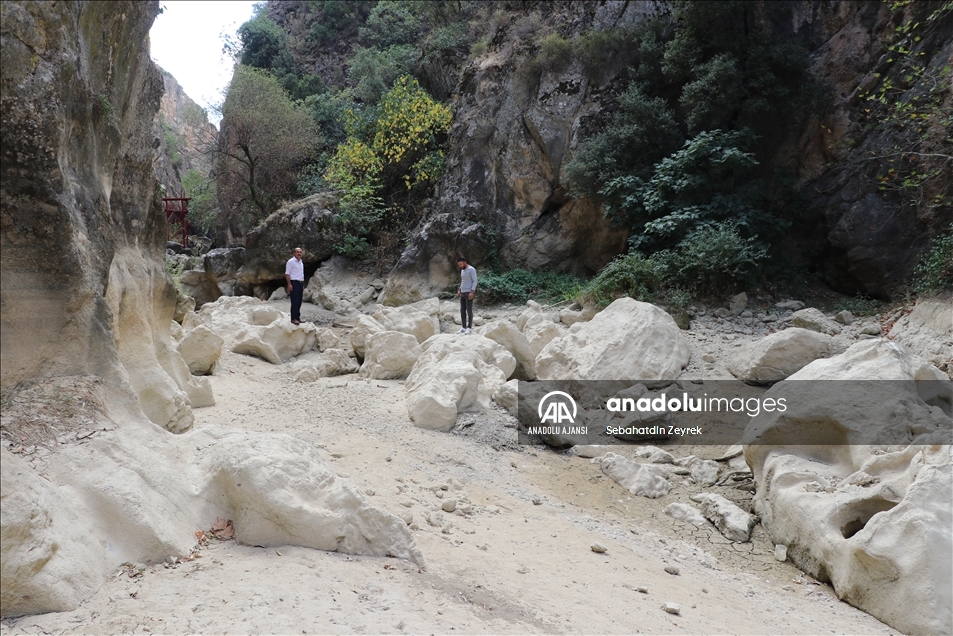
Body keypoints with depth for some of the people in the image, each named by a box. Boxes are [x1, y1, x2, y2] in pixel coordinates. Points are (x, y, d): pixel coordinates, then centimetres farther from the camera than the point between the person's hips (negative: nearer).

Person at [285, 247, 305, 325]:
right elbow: (287, 274, -11)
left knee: (299, 302, 9)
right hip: (294, 283, -8)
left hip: (300, 283, 8)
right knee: (294, 302, -9)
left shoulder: (301, 263, 18)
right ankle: (293, 318, -7)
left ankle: (297, 317, 14)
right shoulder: (291, 261, -7)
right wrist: (289, 284, -18)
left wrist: (303, 285, 19)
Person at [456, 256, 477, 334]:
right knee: (462, 310, 7)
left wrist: (472, 292, -22)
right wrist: (459, 290, 14)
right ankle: (463, 327, 12)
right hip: (463, 293, 9)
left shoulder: (471, 269, -12)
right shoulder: (462, 270, 16)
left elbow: (475, 281, -15)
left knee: (469, 311, -5)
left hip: (469, 293, -9)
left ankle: (469, 328, 1)